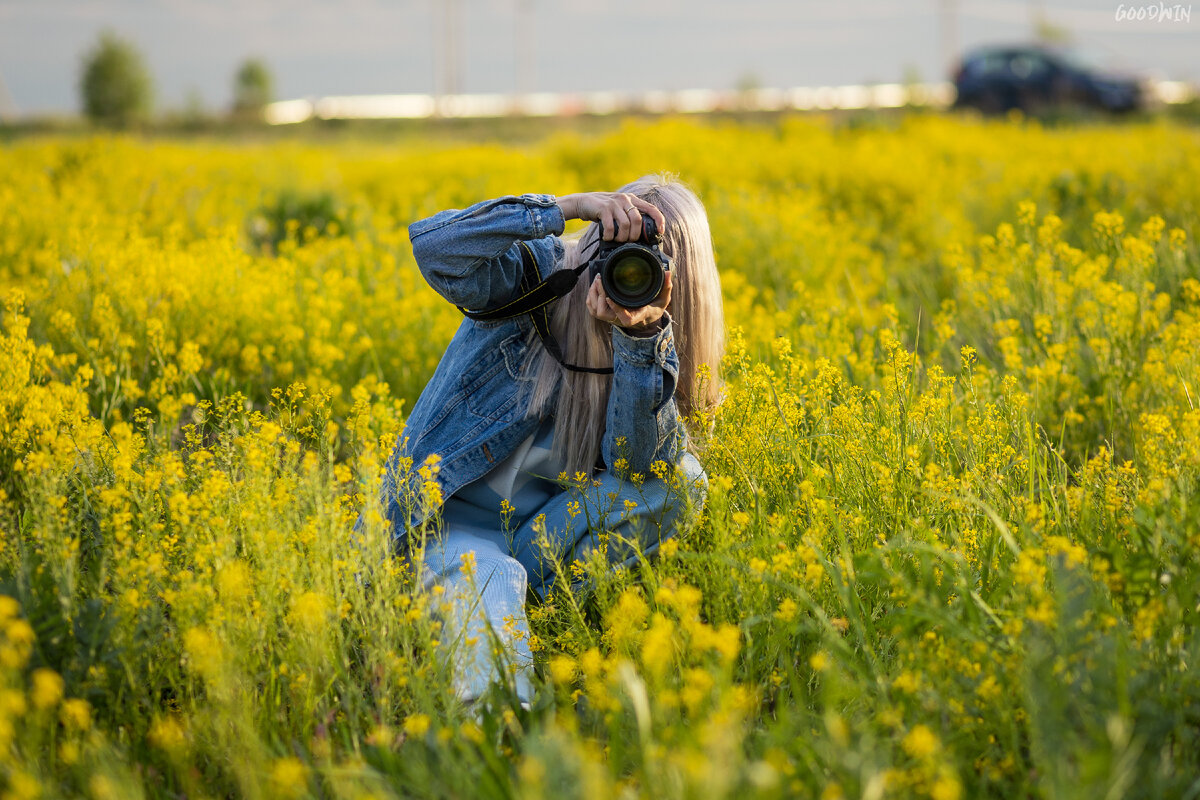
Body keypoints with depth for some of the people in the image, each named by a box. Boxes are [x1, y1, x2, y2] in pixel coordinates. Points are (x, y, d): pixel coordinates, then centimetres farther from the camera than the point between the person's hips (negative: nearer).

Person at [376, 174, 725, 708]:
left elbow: (634, 462, -18)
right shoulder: (535, 273, -10)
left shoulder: (658, 344, -2)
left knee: (679, 477, -21)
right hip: (456, 515, -3)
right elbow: (433, 246, -30)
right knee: (486, 580, -37)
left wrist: (642, 336, -32)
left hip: (549, 526, 4)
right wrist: (569, 207, -35)